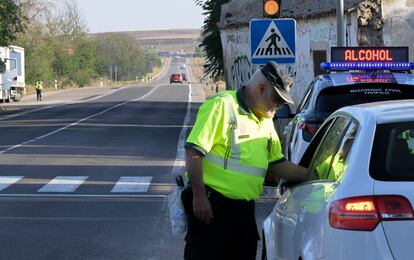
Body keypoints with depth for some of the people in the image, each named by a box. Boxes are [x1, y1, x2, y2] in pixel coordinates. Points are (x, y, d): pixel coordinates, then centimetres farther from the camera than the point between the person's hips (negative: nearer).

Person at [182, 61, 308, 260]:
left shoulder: (265, 121, 17)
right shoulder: (222, 105, -10)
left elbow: (276, 165, 20)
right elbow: (194, 151, -15)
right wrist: (199, 196, -19)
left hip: (244, 209, 8)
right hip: (211, 206, -8)